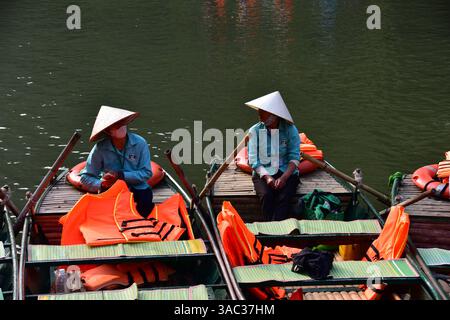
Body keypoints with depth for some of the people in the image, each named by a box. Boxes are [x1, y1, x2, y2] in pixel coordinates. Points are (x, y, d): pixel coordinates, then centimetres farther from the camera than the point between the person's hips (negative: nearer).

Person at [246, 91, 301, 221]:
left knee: (283, 197, -29)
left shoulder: (290, 130, -1)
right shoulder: (255, 131, 1)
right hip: (263, 173, 1)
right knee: (266, 195, -30)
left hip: (287, 173, -1)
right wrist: (267, 177, -18)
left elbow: (294, 158, -6)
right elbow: (253, 160, -2)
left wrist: (284, 177, -21)